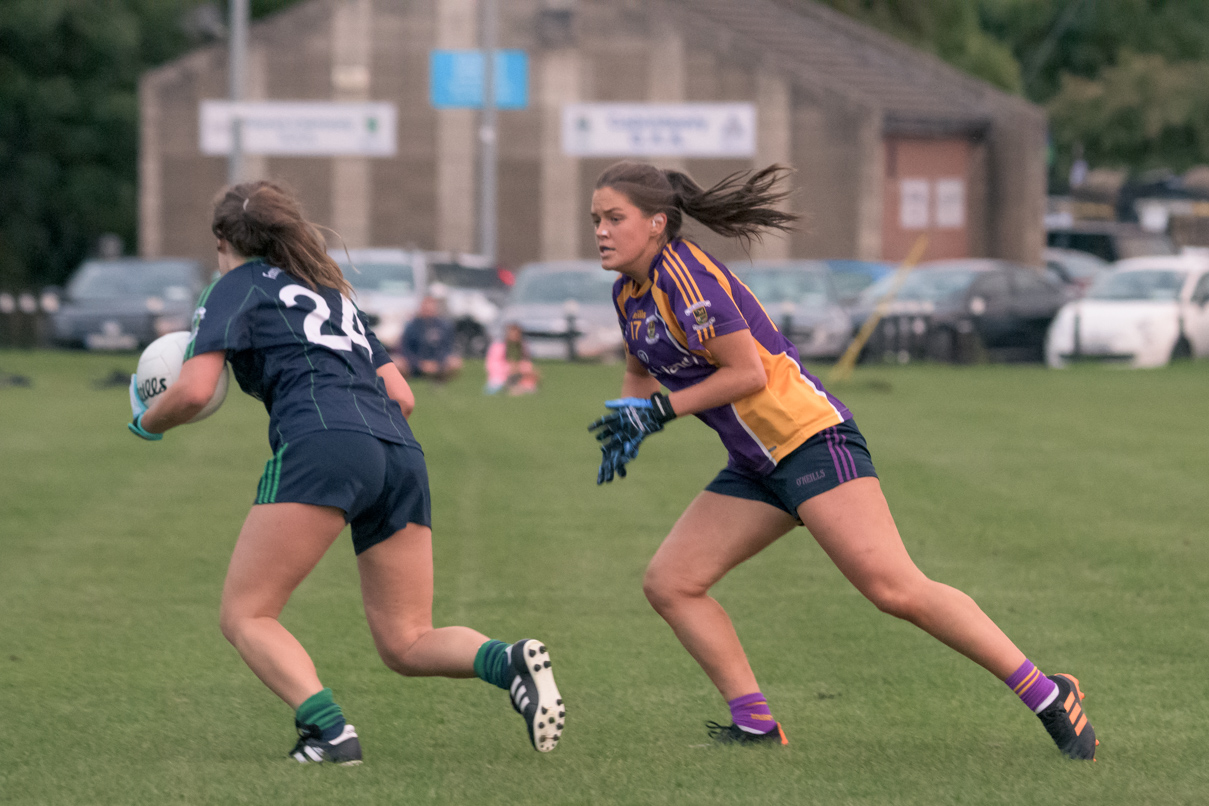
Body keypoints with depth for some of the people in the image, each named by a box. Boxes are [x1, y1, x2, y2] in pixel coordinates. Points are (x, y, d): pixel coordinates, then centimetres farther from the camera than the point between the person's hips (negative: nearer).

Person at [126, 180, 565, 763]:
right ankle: (510, 662, -19)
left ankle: (328, 731, -23)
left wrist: (147, 421, 20)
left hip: (321, 443, -7)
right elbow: (401, 397, 27)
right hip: (400, 454, 7)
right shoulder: (332, 292, 33)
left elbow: (194, 391, 1)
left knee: (245, 616, -1)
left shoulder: (238, 286, 14)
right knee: (406, 643, 9)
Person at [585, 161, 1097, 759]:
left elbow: (748, 372, -18)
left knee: (896, 590, -18)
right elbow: (640, 372, 29)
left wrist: (659, 410, -13)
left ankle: (1048, 697, -14)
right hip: (756, 465, 10)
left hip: (810, 438, -10)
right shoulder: (629, 293, 12)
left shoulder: (684, 274, -16)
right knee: (668, 584, 2)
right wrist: (625, 424, 9)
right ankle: (754, 724, 3)